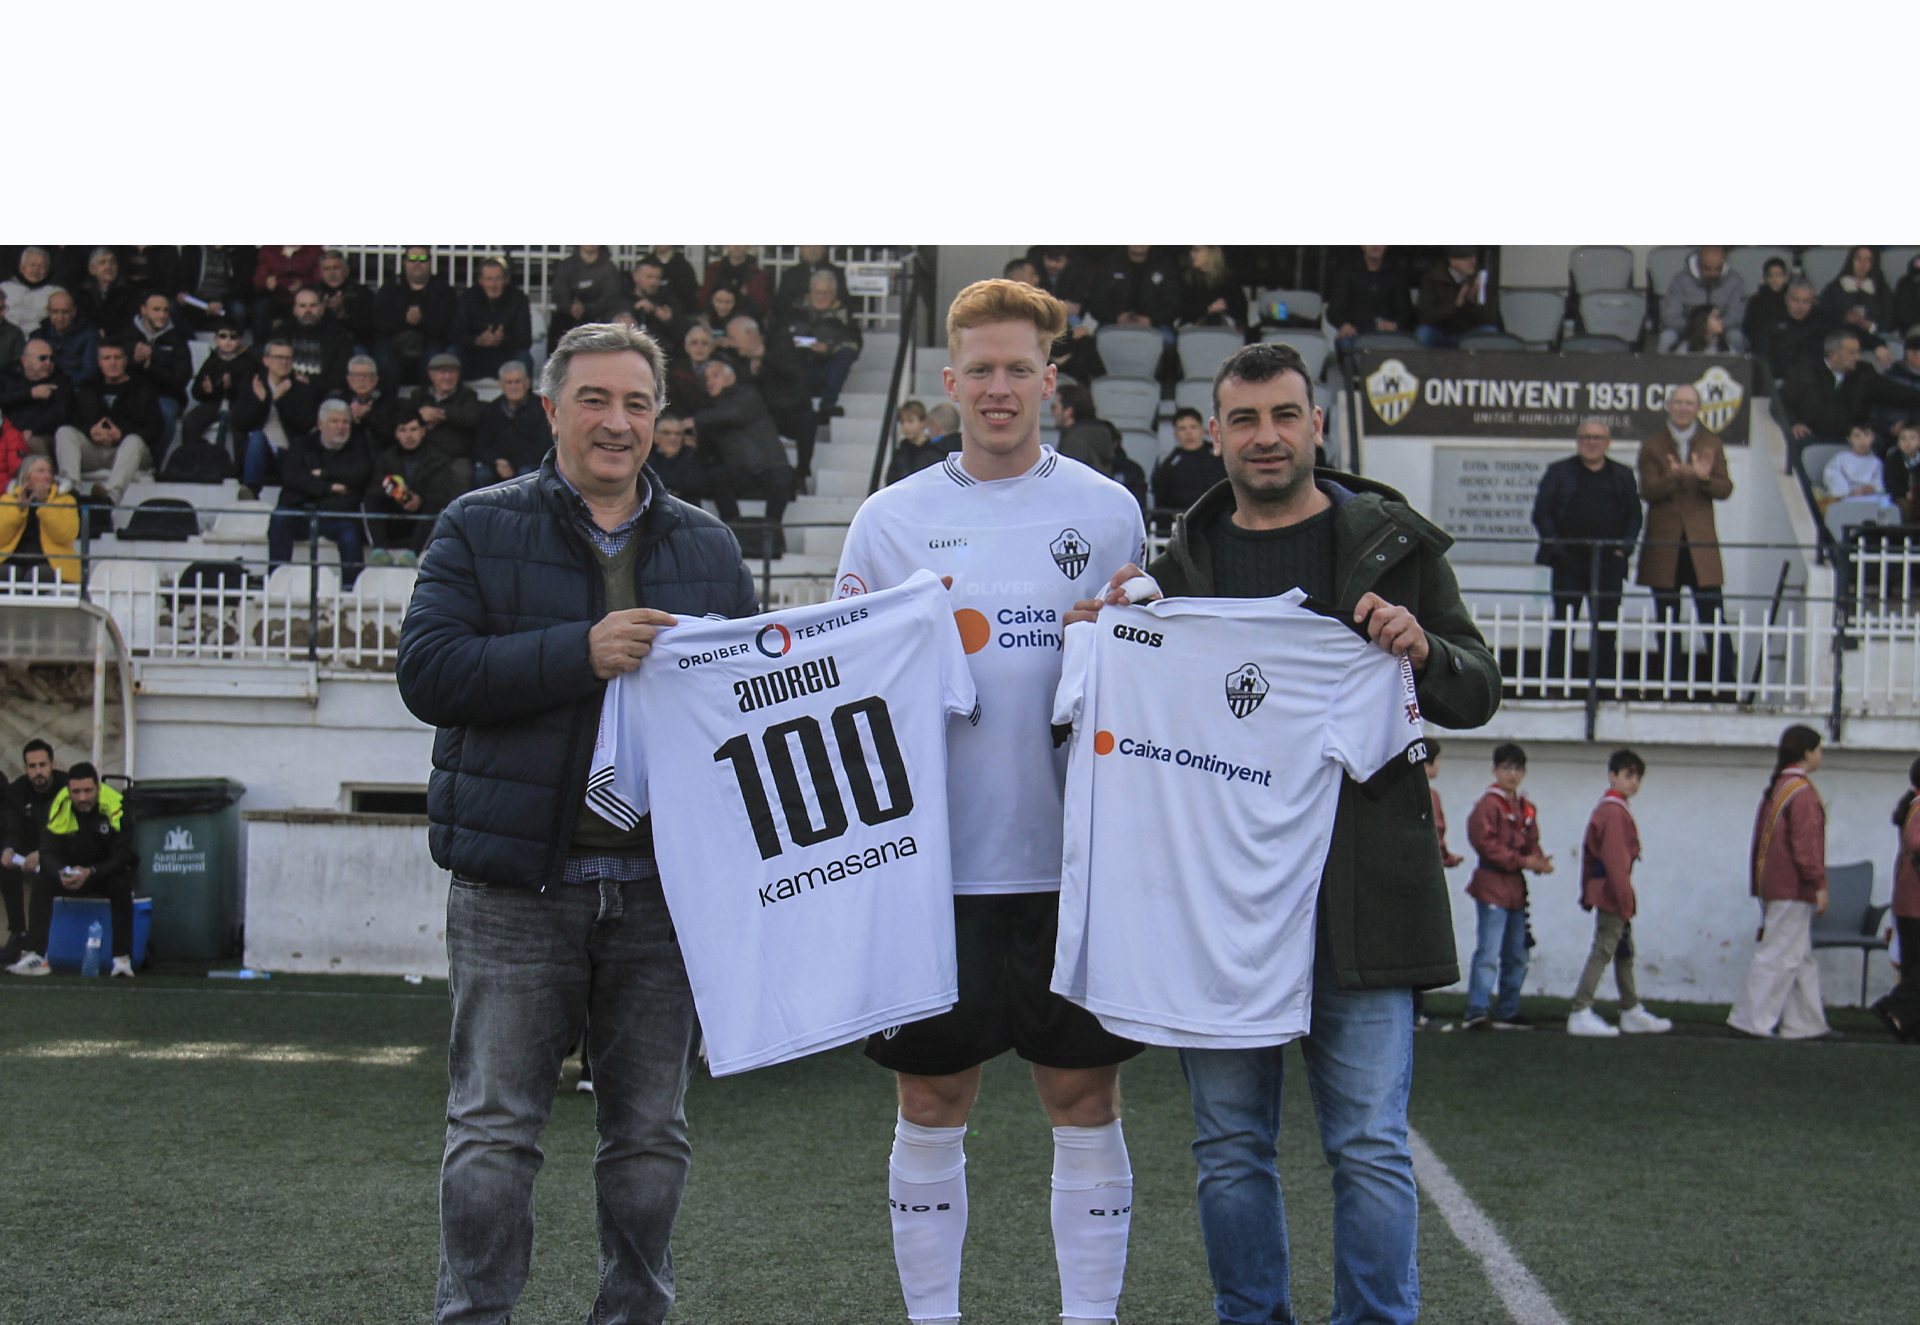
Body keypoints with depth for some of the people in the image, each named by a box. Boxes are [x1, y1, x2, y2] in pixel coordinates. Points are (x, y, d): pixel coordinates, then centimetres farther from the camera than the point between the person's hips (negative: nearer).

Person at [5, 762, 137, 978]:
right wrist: (62, 873, -39)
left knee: (122, 885, -35)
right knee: (42, 881, -26)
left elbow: (122, 855, -21)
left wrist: (90, 873, -38)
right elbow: (48, 851, -15)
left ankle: (123, 958, -29)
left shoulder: (116, 807, -22)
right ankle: (35, 956, -28)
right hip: (70, 871, 2)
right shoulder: (58, 807, -15)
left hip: (106, 872, -2)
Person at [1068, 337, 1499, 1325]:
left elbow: (1479, 695, 8)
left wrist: (1422, 651, -13)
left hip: (1356, 891, -2)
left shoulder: (1389, 542, 6)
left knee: (1370, 1145, -1)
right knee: (1231, 1145, 9)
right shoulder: (1181, 558, 11)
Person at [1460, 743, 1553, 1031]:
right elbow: (1486, 845, -16)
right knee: (1489, 953, -14)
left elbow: (1531, 843, 18)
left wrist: (1539, 861, -4)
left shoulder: (1526, 808, 15)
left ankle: (1507, 1013, 23)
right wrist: (1522, 861, -17)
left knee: (1517, 956, 14)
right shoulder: (1489, 804, -9)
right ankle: (1477, 1012, -15)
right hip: (1492, 886, -8)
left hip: (1516, 888, 8)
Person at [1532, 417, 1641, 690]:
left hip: (1609, 565, 2)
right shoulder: (1558, 472, 8)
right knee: (1562, 628, -1)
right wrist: (1556, 547, -10)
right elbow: (1541, 514, 2)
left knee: (1606, 629, 2)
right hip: (1568, 562, -2)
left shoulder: (1623, 475, 14)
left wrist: (1624, 547, -5)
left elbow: (1634, 516, 11)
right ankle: (1556, 683, 1)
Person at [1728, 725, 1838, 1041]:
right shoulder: (1802, 792, -14)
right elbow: (1806, 844, -20)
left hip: (1771, 884, 10)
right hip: (1793, 890, -10)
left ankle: (1808, 1024, 18)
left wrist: (1758, 884, 21)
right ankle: (1750, 1021, -7)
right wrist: (1820, 884, -18)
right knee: (1779, 956, -7)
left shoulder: (1775, 787, 15)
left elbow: (1760, 839, 18)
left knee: (1802, 959, 14)